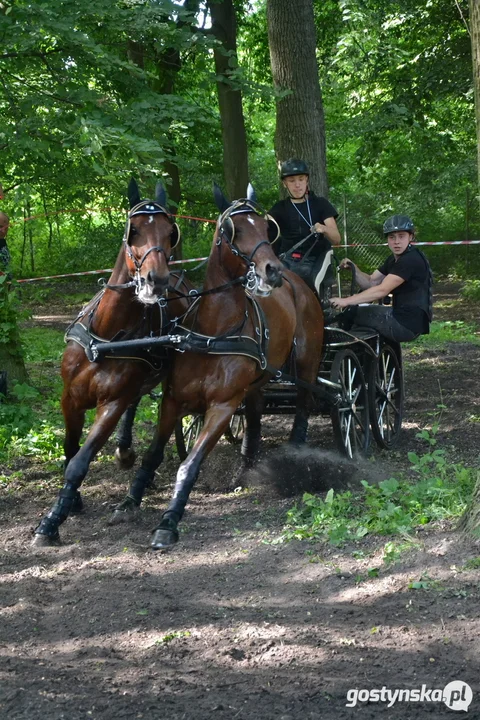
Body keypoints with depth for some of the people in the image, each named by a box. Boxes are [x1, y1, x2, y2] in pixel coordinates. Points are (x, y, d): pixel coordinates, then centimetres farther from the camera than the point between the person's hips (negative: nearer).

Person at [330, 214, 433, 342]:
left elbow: (382, 290, -24)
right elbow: (370, 282, 13)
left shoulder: (411, 260, -17)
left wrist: (346, 301, -28)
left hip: (408, 324, -10)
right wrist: (353, 268, -6)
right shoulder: (393, 259, 15)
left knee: (349, 313, -9)